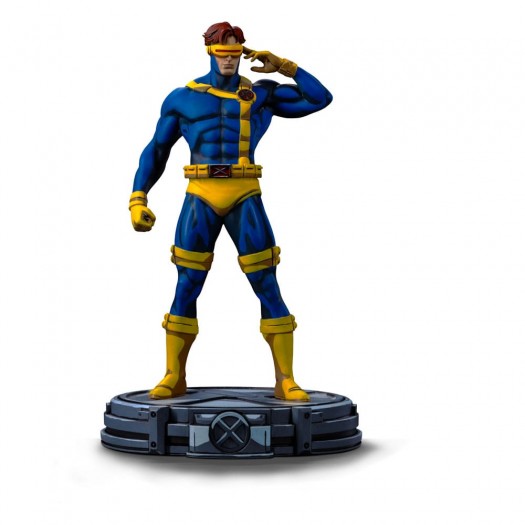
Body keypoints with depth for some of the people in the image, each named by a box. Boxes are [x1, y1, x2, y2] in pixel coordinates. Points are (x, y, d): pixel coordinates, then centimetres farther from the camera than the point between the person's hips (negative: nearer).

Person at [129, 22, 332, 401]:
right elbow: (156, 152, 14)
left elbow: (321, 98, 10)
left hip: (245, 199, 0)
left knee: (269, 290, -6)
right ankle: (175, 378, 14)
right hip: (201, 199, 0)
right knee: (185, 292, -1)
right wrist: (137, 200, 3)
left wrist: (283, 67, 5)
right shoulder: (182, 98, 11)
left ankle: (286, 381, 2)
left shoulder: (261, 94, 11)